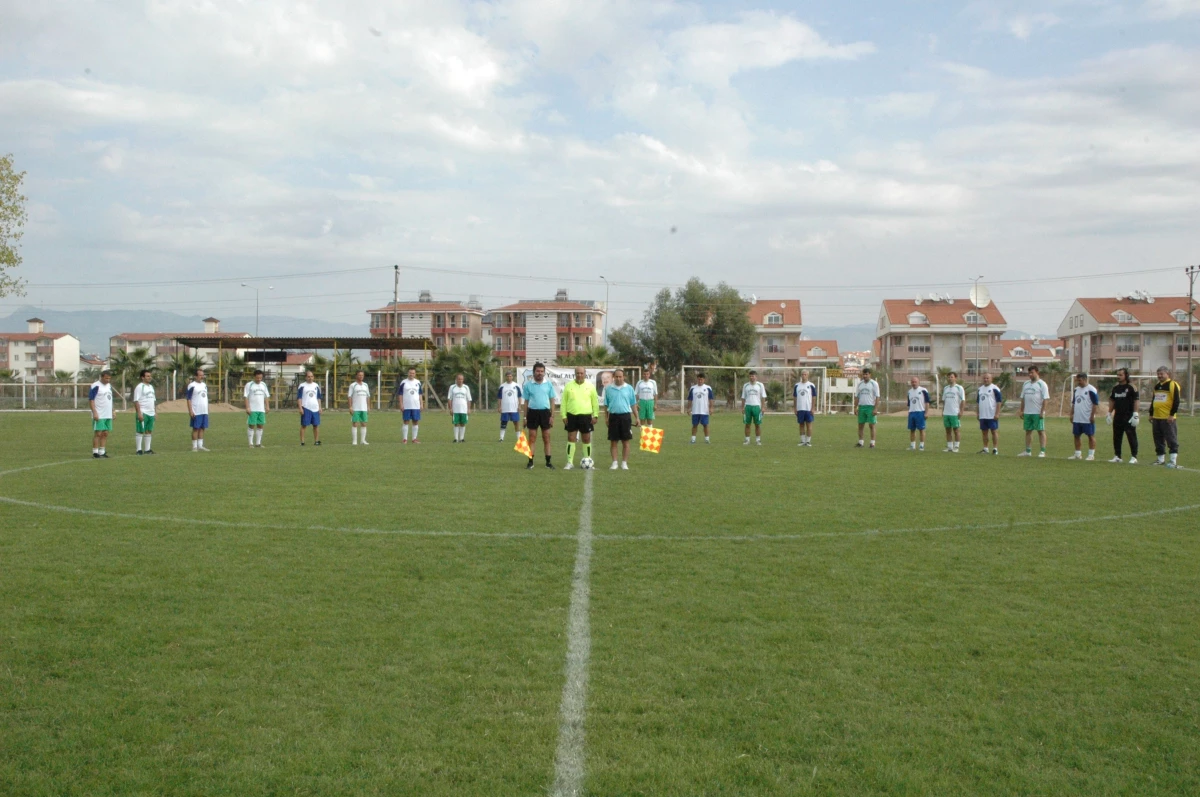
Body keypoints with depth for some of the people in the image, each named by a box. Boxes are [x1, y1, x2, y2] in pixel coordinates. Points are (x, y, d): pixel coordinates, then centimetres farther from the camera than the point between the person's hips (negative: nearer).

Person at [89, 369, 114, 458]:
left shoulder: (109, 386, 15)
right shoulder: (95, 386, -10)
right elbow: (91, 400, -13)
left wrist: (113, 411, 19)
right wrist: (94, 412, -19)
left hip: (108, 415, 8)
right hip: (99, 415, -8)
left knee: (105, 434, 7)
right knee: (98, 433, -5)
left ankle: (102, 452, 12)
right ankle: (95, 453, 0)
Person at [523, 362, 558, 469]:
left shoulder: (549, 384, 2)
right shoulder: (528, 384, 0)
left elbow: (552, 400, 6)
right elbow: (526, 402, 5)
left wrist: (552, 416, 0)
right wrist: (525, 417, 3)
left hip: (545, 412, 1)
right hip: (533, 412, -1)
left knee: (546, 438, 5)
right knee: (532, 439, 2)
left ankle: (548, 462, 13)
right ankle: (531, 462, 7)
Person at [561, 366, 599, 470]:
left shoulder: (590, 386, 3)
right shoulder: (569, 385, 2)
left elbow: (595, 401, 6)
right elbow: (564, 401, 4)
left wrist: (596, 415, 0)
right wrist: (564, 416, -1)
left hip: (586, 416, 0)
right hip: (572, 416, 0)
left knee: (587, 440, 7)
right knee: (571, 439, 0)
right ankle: (570, 462, 6)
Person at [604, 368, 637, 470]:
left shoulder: (629, 389, 3)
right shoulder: (608, 389, 4)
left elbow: (633, 404, 7)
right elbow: (606, 405, 9)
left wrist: (637, 417, 4)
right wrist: (606, 418, 4)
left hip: (625, 416, 0)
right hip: (613, 416, 0)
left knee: (625, 441, 3)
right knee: (613, 441, 4)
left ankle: (624, 463, 10)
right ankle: (614, 462, 12)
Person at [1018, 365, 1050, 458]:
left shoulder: (1042, 384, -5)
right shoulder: (1026, 384, 14)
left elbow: (1045, 399, -10)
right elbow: (1023, 398, 17)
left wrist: (1042, 411, -17)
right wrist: (1021, 411, 12)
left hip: (1038, 413, -6)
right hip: (1027, 412, 6)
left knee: (1041, 431, -3)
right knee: (1028, 431, 9)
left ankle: (1042, 451, -1)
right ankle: (1028, 451, 14)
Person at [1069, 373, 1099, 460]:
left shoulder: (1091, 390, -12)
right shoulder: (1076, 389, 12)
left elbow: (1096, 403, -14)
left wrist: (1092, 416, -17)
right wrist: (1071, 414, 14)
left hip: (1088, 419, -8)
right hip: (1077, 419, 8)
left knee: (1091, 436, 1)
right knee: (1077, 435, 11)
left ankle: (1091, 454, 5)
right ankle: (1078, 454, 19)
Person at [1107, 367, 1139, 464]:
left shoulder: (1131, 387, -6)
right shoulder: (1115, 387, 12)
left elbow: (1135, 401, -10)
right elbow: (1112, 401, 19)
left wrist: (1135, 415, -15)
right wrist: (1109, 413, 14)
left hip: (1129, 417, -7)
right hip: (1117, 416, 7)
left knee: (1132, 437, -4)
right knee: (1116, 437, 9)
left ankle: (1134, 457, 0)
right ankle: (1117, 456, 17)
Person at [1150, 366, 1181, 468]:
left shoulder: (1173, 385, -7)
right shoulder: (1157, 385, 18)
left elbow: (1176, 401, -12)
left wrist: (1172, 414, -16)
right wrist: (1151, 414, 20)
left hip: (1167, 418, -8)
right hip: (1156, 417, 8)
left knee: (1171, 439, -5)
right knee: (1158, 439, 11)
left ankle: (1173, 460, -3)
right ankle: (1160, 459, 18)